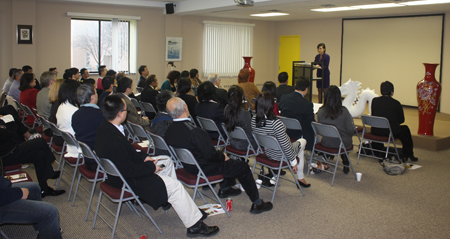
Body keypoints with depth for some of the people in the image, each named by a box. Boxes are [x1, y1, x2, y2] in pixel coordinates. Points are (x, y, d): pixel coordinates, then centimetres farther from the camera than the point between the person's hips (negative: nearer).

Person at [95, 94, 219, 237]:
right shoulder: (114, 142, -35)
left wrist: (143, 158, 0)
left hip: (118, 170, 10)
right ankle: (194, 226, 3)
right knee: (175, 186, -7)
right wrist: (152, 167, -16)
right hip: (127, 180, -10)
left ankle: (168, 198, 28)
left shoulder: (105, 128, -5)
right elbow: (129, 171, -29)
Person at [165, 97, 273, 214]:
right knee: (243, 167, 6)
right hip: (205, 169, -9)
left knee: (225, 160, 30)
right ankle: (257, 203, 17)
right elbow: (210, 154, -28)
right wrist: (223, 156, -6)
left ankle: (225, 189, 44)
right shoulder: (194, 131, -34)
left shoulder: (169, 131, -6)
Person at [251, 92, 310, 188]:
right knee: (302, 141, 23)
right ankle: (300, 178, 31)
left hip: (266, 152, 7)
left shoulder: (253, 120, -14)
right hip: (280, 155, -7)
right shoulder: (276, 123, -35)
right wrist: (293, 161, -11)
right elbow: (286, 146, -27)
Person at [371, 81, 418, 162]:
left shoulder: (375, 101, -3)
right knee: (405, 129, 26)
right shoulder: (396, 103, -10)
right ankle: (408, 155, 35)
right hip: (391, 132, -3)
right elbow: (401, 120, -1)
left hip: (376, 131, 3)